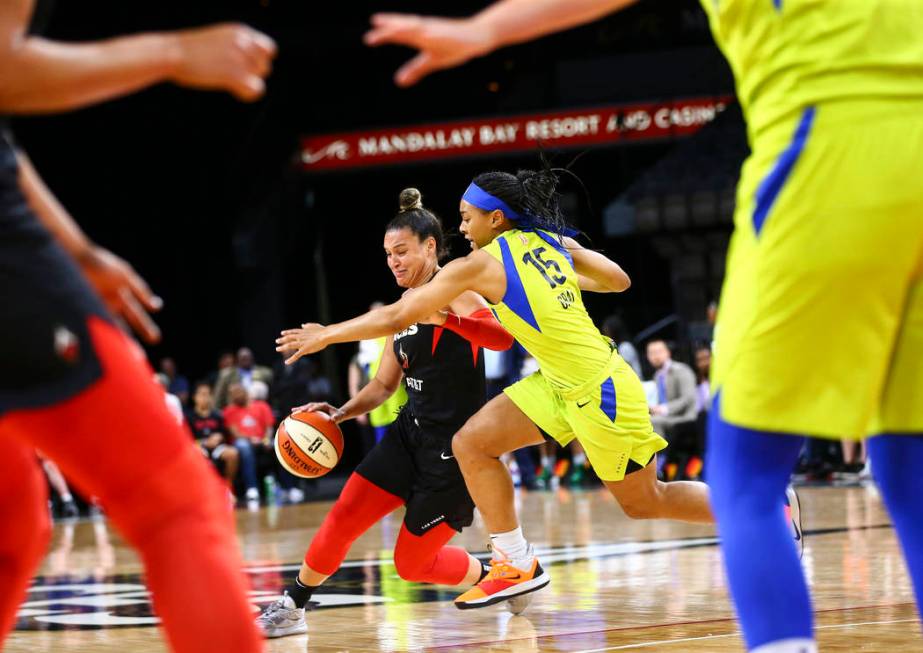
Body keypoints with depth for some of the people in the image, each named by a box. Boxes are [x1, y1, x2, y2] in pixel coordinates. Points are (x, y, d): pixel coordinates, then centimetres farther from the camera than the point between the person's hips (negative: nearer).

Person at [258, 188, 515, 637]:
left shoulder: (451, 289, -12)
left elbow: (502, 337, -32)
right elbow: (384, 386, 21)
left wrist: (444, 318, -46)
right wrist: (339, 414, 5)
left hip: (455, 443, -7)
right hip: (411, 431, 7)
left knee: (413, 563, -2)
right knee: (342, 518, -2)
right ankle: (291, 608, 12)